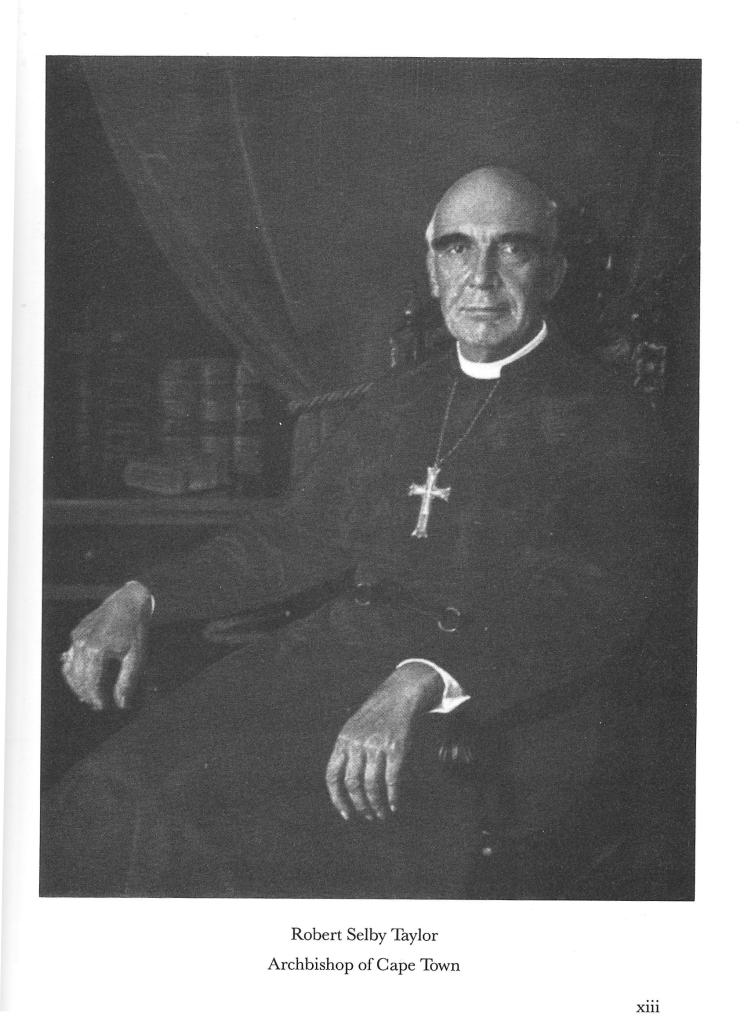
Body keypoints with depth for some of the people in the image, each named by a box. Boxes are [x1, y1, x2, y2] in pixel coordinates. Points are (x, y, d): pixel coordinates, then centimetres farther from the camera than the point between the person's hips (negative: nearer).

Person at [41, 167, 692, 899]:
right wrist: (142, 598, 7)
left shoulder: (605, 421, 0)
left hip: (516, 706, -6)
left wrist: (420, 682, -30)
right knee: (108, 805, -15)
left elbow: (597, 601, -15)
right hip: (343, 661, 6)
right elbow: (299, 536, 23)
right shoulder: (397, 406, 22)